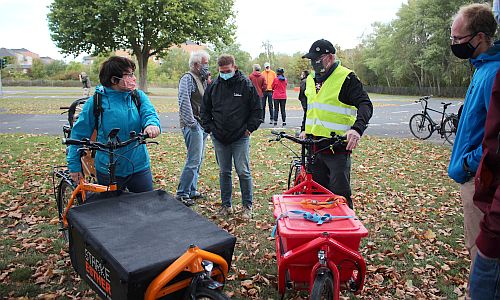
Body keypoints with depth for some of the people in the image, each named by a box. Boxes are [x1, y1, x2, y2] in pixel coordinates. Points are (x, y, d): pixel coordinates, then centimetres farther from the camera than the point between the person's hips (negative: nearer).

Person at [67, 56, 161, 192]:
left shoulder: (139, 96, 1)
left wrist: (152, 124, -39)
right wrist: (74, 166, -1)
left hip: (139, 167, 2)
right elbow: (79, 134, -1)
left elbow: (149, 113, -14)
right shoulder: (95, 101, -6)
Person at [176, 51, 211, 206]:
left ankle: (192, 190, 23)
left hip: (203, 125, 9)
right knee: (194, 160, -11)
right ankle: (182, 194, -3)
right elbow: (184, 102, -19)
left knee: (198, 160, 13)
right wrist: (192, 123, -21)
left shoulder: (203, 80, 18)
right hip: (193, 125, -9)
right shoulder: (187, 79, -9)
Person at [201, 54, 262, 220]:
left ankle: (247, 206, 14)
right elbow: (205, 109, 14)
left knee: (243, 172, -2)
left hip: (240, 138, -3)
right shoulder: (213, 86, 4)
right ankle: (226, 205, 25)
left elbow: (257, 110, 1)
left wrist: (250, 128, -4)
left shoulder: (246, 85, -4)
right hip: (219, 138, 3)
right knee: (224, 172, 12)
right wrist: (209, 128, 5)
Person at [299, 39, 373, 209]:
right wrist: (304, 130, 19)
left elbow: (365, 105, -18)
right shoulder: (311, 79, 14)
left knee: (339, 195, -1)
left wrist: (357, 128, -35)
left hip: (338, 147, -7)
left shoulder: (346, 78, -9)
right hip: (314, 146, 7)